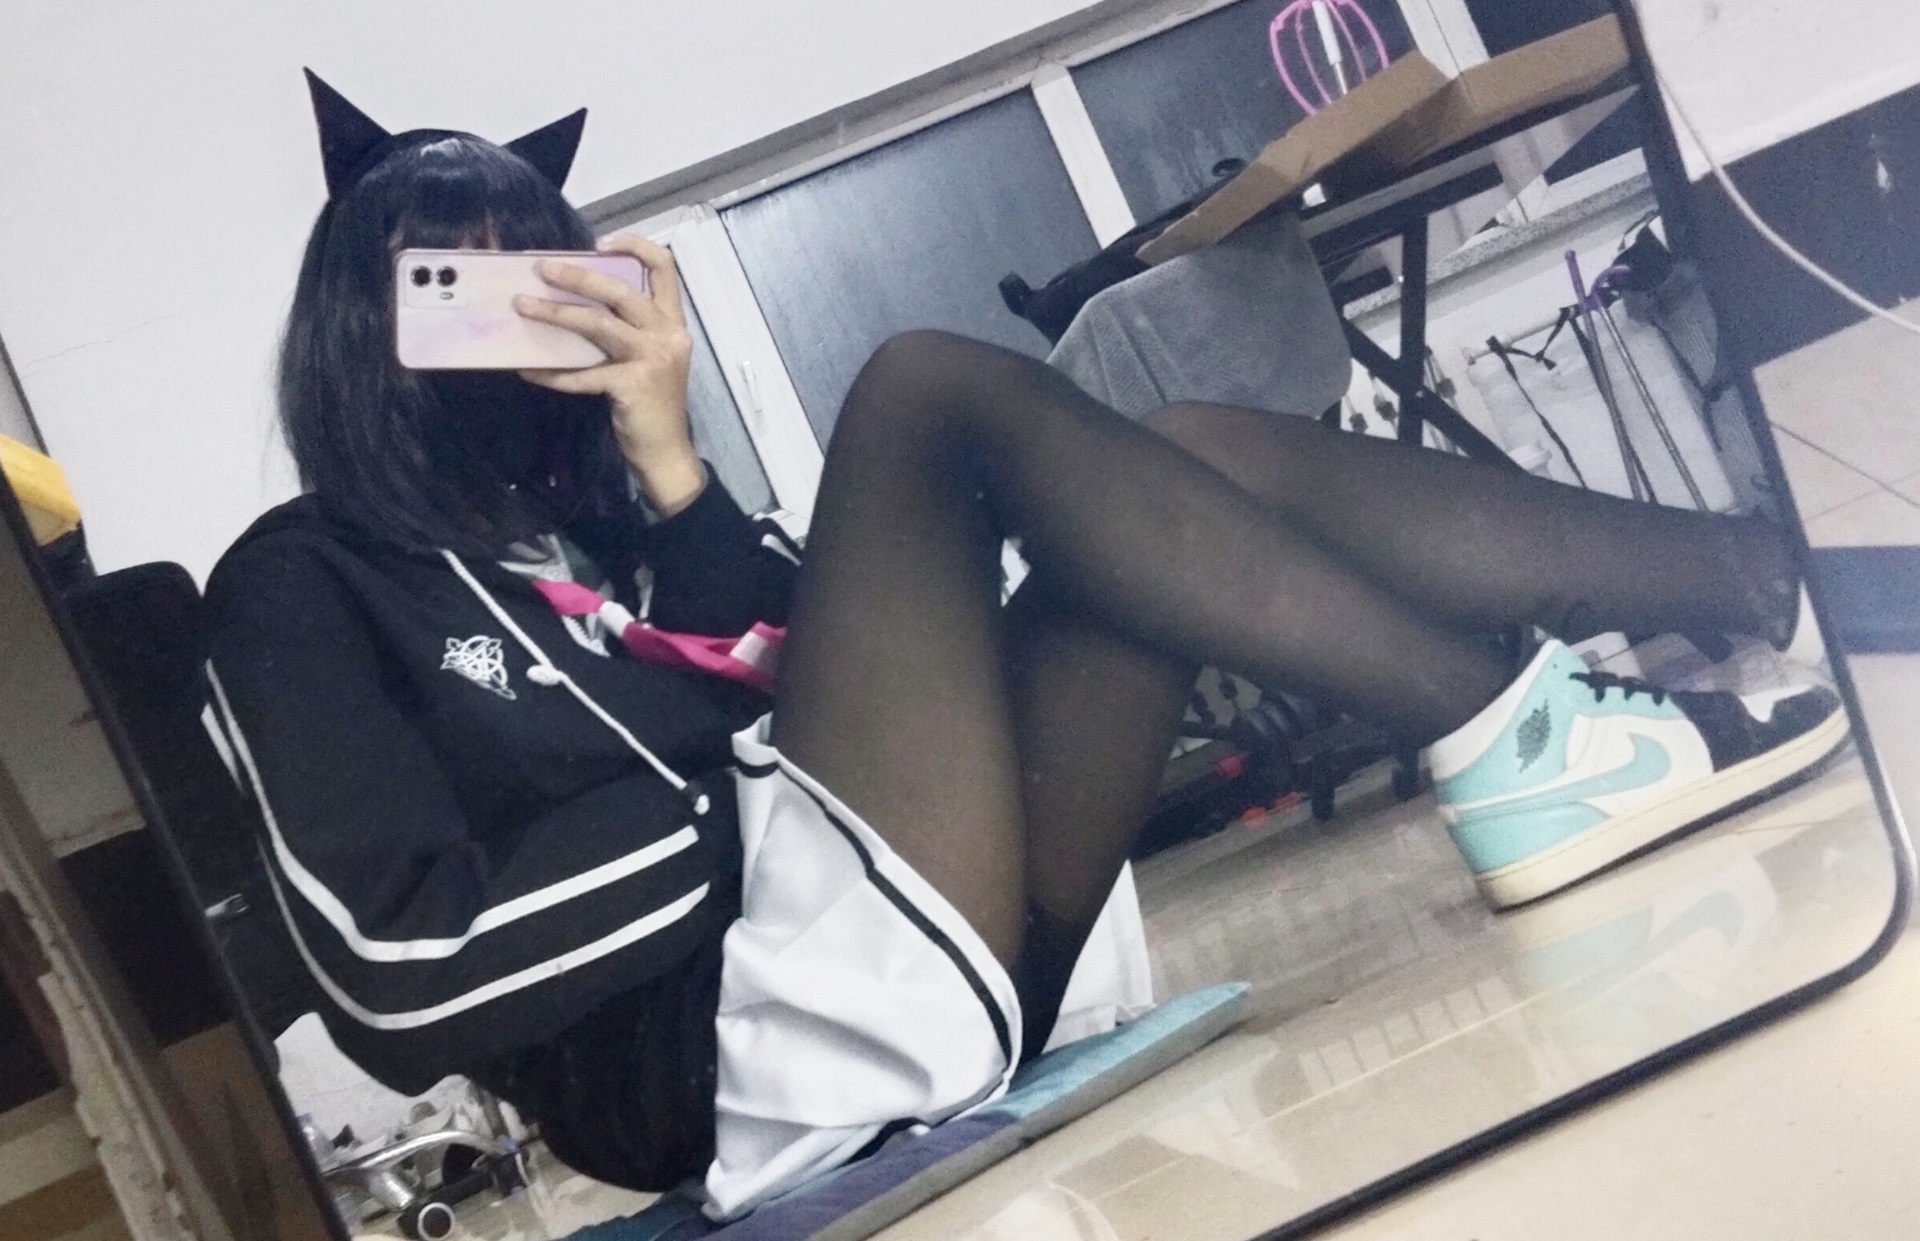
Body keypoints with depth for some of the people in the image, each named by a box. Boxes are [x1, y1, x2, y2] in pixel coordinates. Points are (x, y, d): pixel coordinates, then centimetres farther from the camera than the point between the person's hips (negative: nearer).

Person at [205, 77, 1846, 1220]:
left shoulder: (598, 509, 28)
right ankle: (1516, 751, -16)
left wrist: (674, 479, 1)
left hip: (930, 964, 7)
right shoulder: (304, 581, 8)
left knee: (1192, 449, 0)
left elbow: (805, 696, 11)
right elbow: (402, 968, -8)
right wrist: (736, 798, -8)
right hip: (731, 1042, -7)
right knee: (930, 394, -13)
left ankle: (1759, 575, -10)